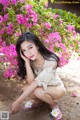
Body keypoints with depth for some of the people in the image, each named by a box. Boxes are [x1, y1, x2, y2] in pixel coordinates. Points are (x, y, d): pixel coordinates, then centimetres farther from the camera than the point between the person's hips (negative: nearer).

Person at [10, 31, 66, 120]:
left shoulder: (51, 61, -32)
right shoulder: (30, 61, -15)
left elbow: (36, 83, -36)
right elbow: (31, 82, -24)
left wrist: (18, 102, -40)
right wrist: (27, 62, -32)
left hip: (57, 88, -5)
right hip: (41, 88, 5)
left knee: (38, 91, -35)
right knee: (27, 89, -27)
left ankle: (54, 105, -4)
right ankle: (38, 101, 7)